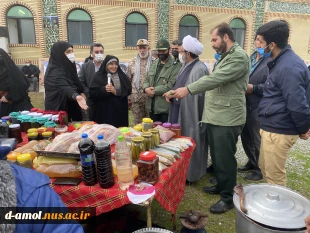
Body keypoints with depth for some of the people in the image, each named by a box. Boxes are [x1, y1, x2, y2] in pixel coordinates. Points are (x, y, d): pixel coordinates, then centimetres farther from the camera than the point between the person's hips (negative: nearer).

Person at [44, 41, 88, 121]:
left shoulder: (68, 67, 5)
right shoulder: (54, 72, -21)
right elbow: (64, 88, -40)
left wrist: (81, 92, 2)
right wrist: (76, 96, -59)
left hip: (72, 109, 8)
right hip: (59, 111, -8)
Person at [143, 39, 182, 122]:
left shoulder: (176, 65, -9)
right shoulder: (154, 63, 16)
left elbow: (171, 86, -18)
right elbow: (147, 79, 15)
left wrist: (154, 91, -14)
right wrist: (146, 88, -7)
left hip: (165, 108, -7)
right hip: (152, 107, 7)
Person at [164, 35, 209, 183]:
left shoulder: (199, 69, -19)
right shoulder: (186, 66, 12)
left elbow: (196, 94, -22)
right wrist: (172, 93, -3)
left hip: (191, 115, -10)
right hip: (181, 113, 10)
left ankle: (190, 174, 21)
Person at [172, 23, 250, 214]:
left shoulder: (239, 56, -13)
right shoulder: (226, 57, 21)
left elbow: (216, 79, -25)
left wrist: (188, 89, -26)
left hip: (227, 118, -9)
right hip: (216, 116, 10)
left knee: (225, 159, 0)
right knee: (217, 156, 18)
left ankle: (228, 197, 16)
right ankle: (221, 185, 35)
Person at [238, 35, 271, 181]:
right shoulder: (250, 59, 15)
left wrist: (253, 88, -21)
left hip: (259, 108, -8)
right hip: (245, 106, 8)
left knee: (258, 141, 5)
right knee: (246, 138, 18)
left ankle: (260, 169, 23)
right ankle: (252, 163, 38)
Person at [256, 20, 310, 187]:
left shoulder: (289, 67, -23)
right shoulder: (282, 61, 11)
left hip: (278, 131, -10)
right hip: (271, 128, 10)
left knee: (274, 176, 6)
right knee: (265, 168, 24)